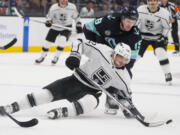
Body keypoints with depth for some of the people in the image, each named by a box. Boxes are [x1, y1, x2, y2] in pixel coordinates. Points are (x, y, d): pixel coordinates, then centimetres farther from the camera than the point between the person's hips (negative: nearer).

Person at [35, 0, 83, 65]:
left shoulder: (72, 7, -15)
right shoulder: (53, 8, -19)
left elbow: (76, 17, 2)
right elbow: (49, 16, -5)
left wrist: (78, 25, -1)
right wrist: (48, 21, -25)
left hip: (67, 26, -1)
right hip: (55, 27, 1)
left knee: (63, 40, -26)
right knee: (48, 42, 1)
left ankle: (56, 57, -10)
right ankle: (42, 56, 26)